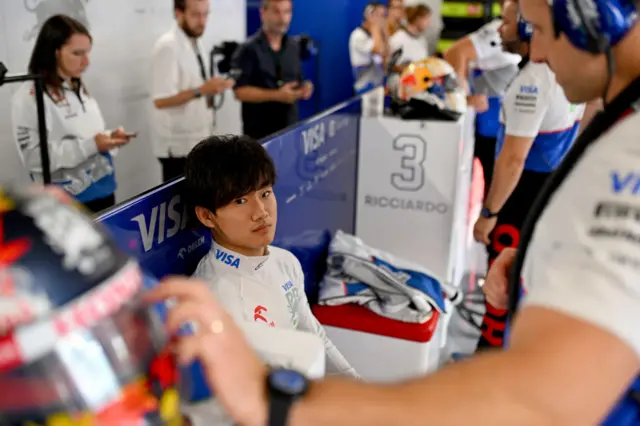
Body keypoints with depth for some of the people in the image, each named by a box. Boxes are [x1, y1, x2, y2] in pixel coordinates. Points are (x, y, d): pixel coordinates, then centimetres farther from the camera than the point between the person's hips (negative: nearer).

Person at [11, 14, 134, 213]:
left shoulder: (80, 89, 12)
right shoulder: (29, 96, -13)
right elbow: (34, 157, -19)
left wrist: (110, 137, -1)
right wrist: (90, 146, -24)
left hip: (103, 191, 7)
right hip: (67, 202, -7)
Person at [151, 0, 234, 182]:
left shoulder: (195, 43, 10)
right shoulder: (168, 46, -16)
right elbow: (160, 100, -22)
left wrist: (212, 87, 5)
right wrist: (201, 91, -27)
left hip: (199, 141, 8)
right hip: (179, 146, -8)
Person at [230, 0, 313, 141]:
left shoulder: (294, 47, 11)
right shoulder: (249, 49, -9)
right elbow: (240, 91, -14)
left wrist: (304, 89, -5)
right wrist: (276, 95, -22)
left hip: (291, 128, 6)